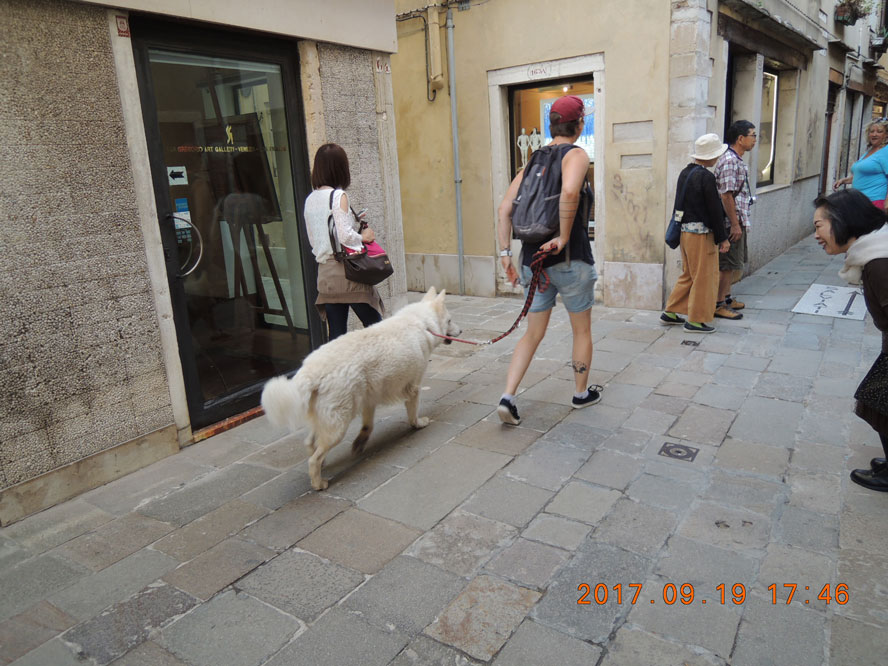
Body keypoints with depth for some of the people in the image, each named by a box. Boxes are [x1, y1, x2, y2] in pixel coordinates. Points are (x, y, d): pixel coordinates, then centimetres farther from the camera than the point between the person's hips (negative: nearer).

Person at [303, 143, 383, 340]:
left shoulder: (310, 199, 11)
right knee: (374, 325, 3)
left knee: (336, 332, 8)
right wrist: (364, 237, 0)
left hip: (324, 272, 7)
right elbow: (344, 235, -17)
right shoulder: (338, 196, -10)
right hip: (346, 271, -7)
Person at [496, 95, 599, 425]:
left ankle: (508, 397, 1)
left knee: (533, 333, 12)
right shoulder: (576, 155, -8)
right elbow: (569, 191, -31)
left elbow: (505, 208, 5)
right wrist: (565, 237, -23)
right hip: (571, 260, -5)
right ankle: (582, 393, 31)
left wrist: (505, 252, 5)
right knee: (582, 330, 15)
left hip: (534, 259, 6)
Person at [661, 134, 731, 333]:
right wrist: (722, 238, -8)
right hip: (701, 233, -9)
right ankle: (696, 320, 8)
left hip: (685, 231, 9)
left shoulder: (685, 173, 9)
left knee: (688, 275, 19)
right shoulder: (706, 177, -17)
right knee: (704, 277, 2)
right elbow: (714, 210, -15)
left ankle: (671, 312, 23)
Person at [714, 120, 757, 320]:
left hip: (738, 221, 10)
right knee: (726, 264, -4)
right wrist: (735, 224, -21)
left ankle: (726, 298, 28)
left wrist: (740, 223, 20)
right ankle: (718, 305, 3)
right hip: (732, 222, -10)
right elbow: (726, 195, -22)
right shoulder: (729, 161, -18)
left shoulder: (737, 160, 14)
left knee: (731, 263, 17)